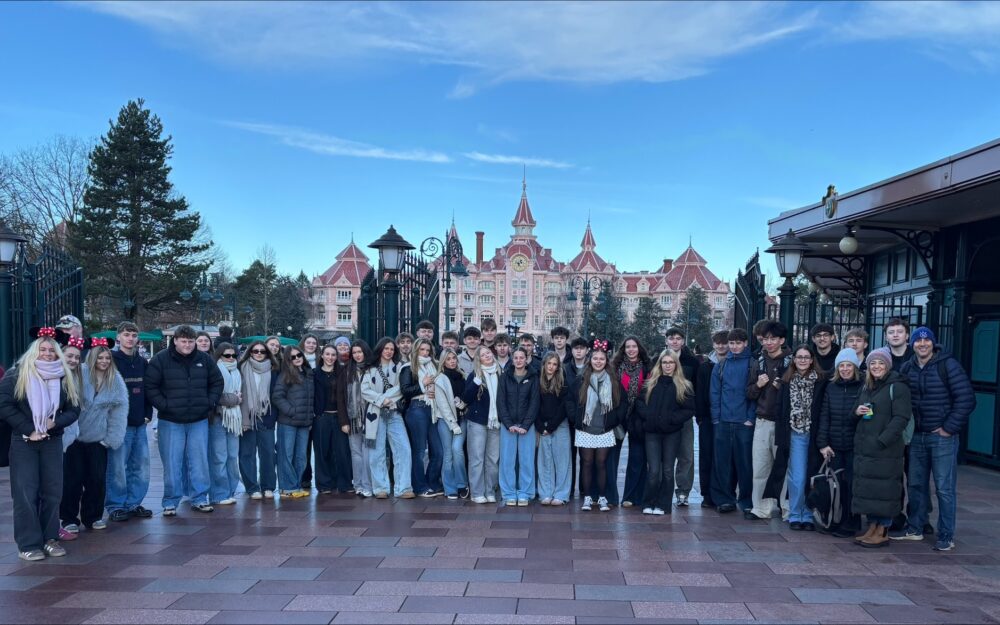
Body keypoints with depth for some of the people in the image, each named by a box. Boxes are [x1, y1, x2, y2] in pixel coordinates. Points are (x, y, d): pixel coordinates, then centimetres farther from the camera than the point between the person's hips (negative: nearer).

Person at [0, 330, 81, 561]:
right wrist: (28, 429, -12)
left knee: (52, 491, 4)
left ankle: (50, 539, 15)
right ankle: (28, 544, 2)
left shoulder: (65, 379, 6)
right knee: (26, 494, -4)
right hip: (23, 442, -3)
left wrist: (55, 423, -12)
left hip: (52, 441, 3)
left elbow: (74, 410, 7)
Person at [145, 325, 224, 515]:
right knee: (172, 464, 2)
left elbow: (217, 382, 14)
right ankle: (170, 502, 13)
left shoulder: (205, 359, 6)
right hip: (171, 421, -2)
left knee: (199, 462, 7)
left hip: (199, 421, 3)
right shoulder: (161, 360, -4)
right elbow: (150, 385, -4)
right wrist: (164, 405, -11)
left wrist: (210, 403, 3)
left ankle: (200, 499, 18)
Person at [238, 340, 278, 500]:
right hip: (247, 417, -1)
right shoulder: (242, 368, 3)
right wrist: (240, 416, -4)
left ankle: (268, 486, 11)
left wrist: (273, 416, -1)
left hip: (266, 418, 1)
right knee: (247, 454, 2)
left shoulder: (273, 371, 8)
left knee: (268, 453, 0)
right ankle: (252, 488, 10)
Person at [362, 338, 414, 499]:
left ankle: (402, 488, -8)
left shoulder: (399, 367, 10)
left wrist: (386, 398, -11)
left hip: (394, 414, 0)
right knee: (377, 453, 1)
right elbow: (365, 390, -1)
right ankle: (381, 488, 8)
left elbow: (401, 388, -2)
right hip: (376, 413, 0)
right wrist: (381, 400, -12)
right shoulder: (371, 369, 9)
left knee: (403, 449, -10)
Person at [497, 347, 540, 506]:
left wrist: (525, 425, -11)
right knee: (508, 460, 1)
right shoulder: (505, 377, 5)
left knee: (526, 460, 1)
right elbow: (500, 402, 0)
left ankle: (524, 494, 10)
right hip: (507, 425, 1)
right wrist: (509, 424, -10)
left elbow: (534, 403, -2)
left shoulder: (533, 378, 3)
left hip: (527, 425, -1)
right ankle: (509, 494, 9)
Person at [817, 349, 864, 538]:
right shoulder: (831, 387, 8)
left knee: (851, 484, 2)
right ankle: (836, 521, 17)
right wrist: (822, 443, -1)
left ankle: (850, 524, 13)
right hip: (834, 446, 3)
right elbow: (824, 416, 5)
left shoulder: (863, 387, -3)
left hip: (854, 446, -3)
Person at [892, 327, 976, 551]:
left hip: (943, 437, -5)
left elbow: (966, 399, -12)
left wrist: (949, 428, -12)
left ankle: (946, 537, 8)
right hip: (917, 436, 5)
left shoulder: (948, 365, -9)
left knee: (945, 488, -1)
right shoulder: (907, 368, 7)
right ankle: (915, 529, 25)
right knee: (915, 485, 13)